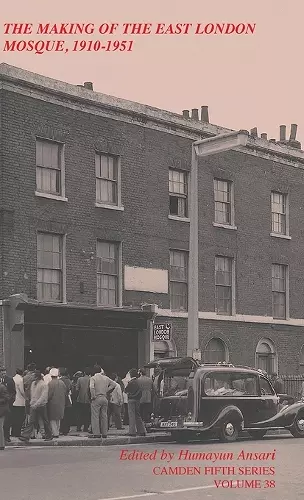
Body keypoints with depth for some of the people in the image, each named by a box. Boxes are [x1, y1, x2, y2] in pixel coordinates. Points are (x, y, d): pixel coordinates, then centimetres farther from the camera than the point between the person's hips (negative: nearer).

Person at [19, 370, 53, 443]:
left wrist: (36, 404, -24)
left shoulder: (44, 385, -12)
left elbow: (43, 396, -19)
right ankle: (26, 437, -10)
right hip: (33, 406, 5)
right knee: (31, 422, -3)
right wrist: (31, 402, 13)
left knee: (45, 421, 8)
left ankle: (49, 436, 23)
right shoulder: (33, 383, 9)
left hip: (41, 405, -5)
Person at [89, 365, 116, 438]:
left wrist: (93, 396, -11)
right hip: (104, 398, 5)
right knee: (104, 416, 10)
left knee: (95, 416, -2)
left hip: (96, 399, -5)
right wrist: (107, 392, 12)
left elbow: (91, 387, -22)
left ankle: (96, 433, -6)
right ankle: (104, 433, 11)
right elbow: (113, 384, 11)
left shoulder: (93, 378, -8)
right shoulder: (105, 378, 9)